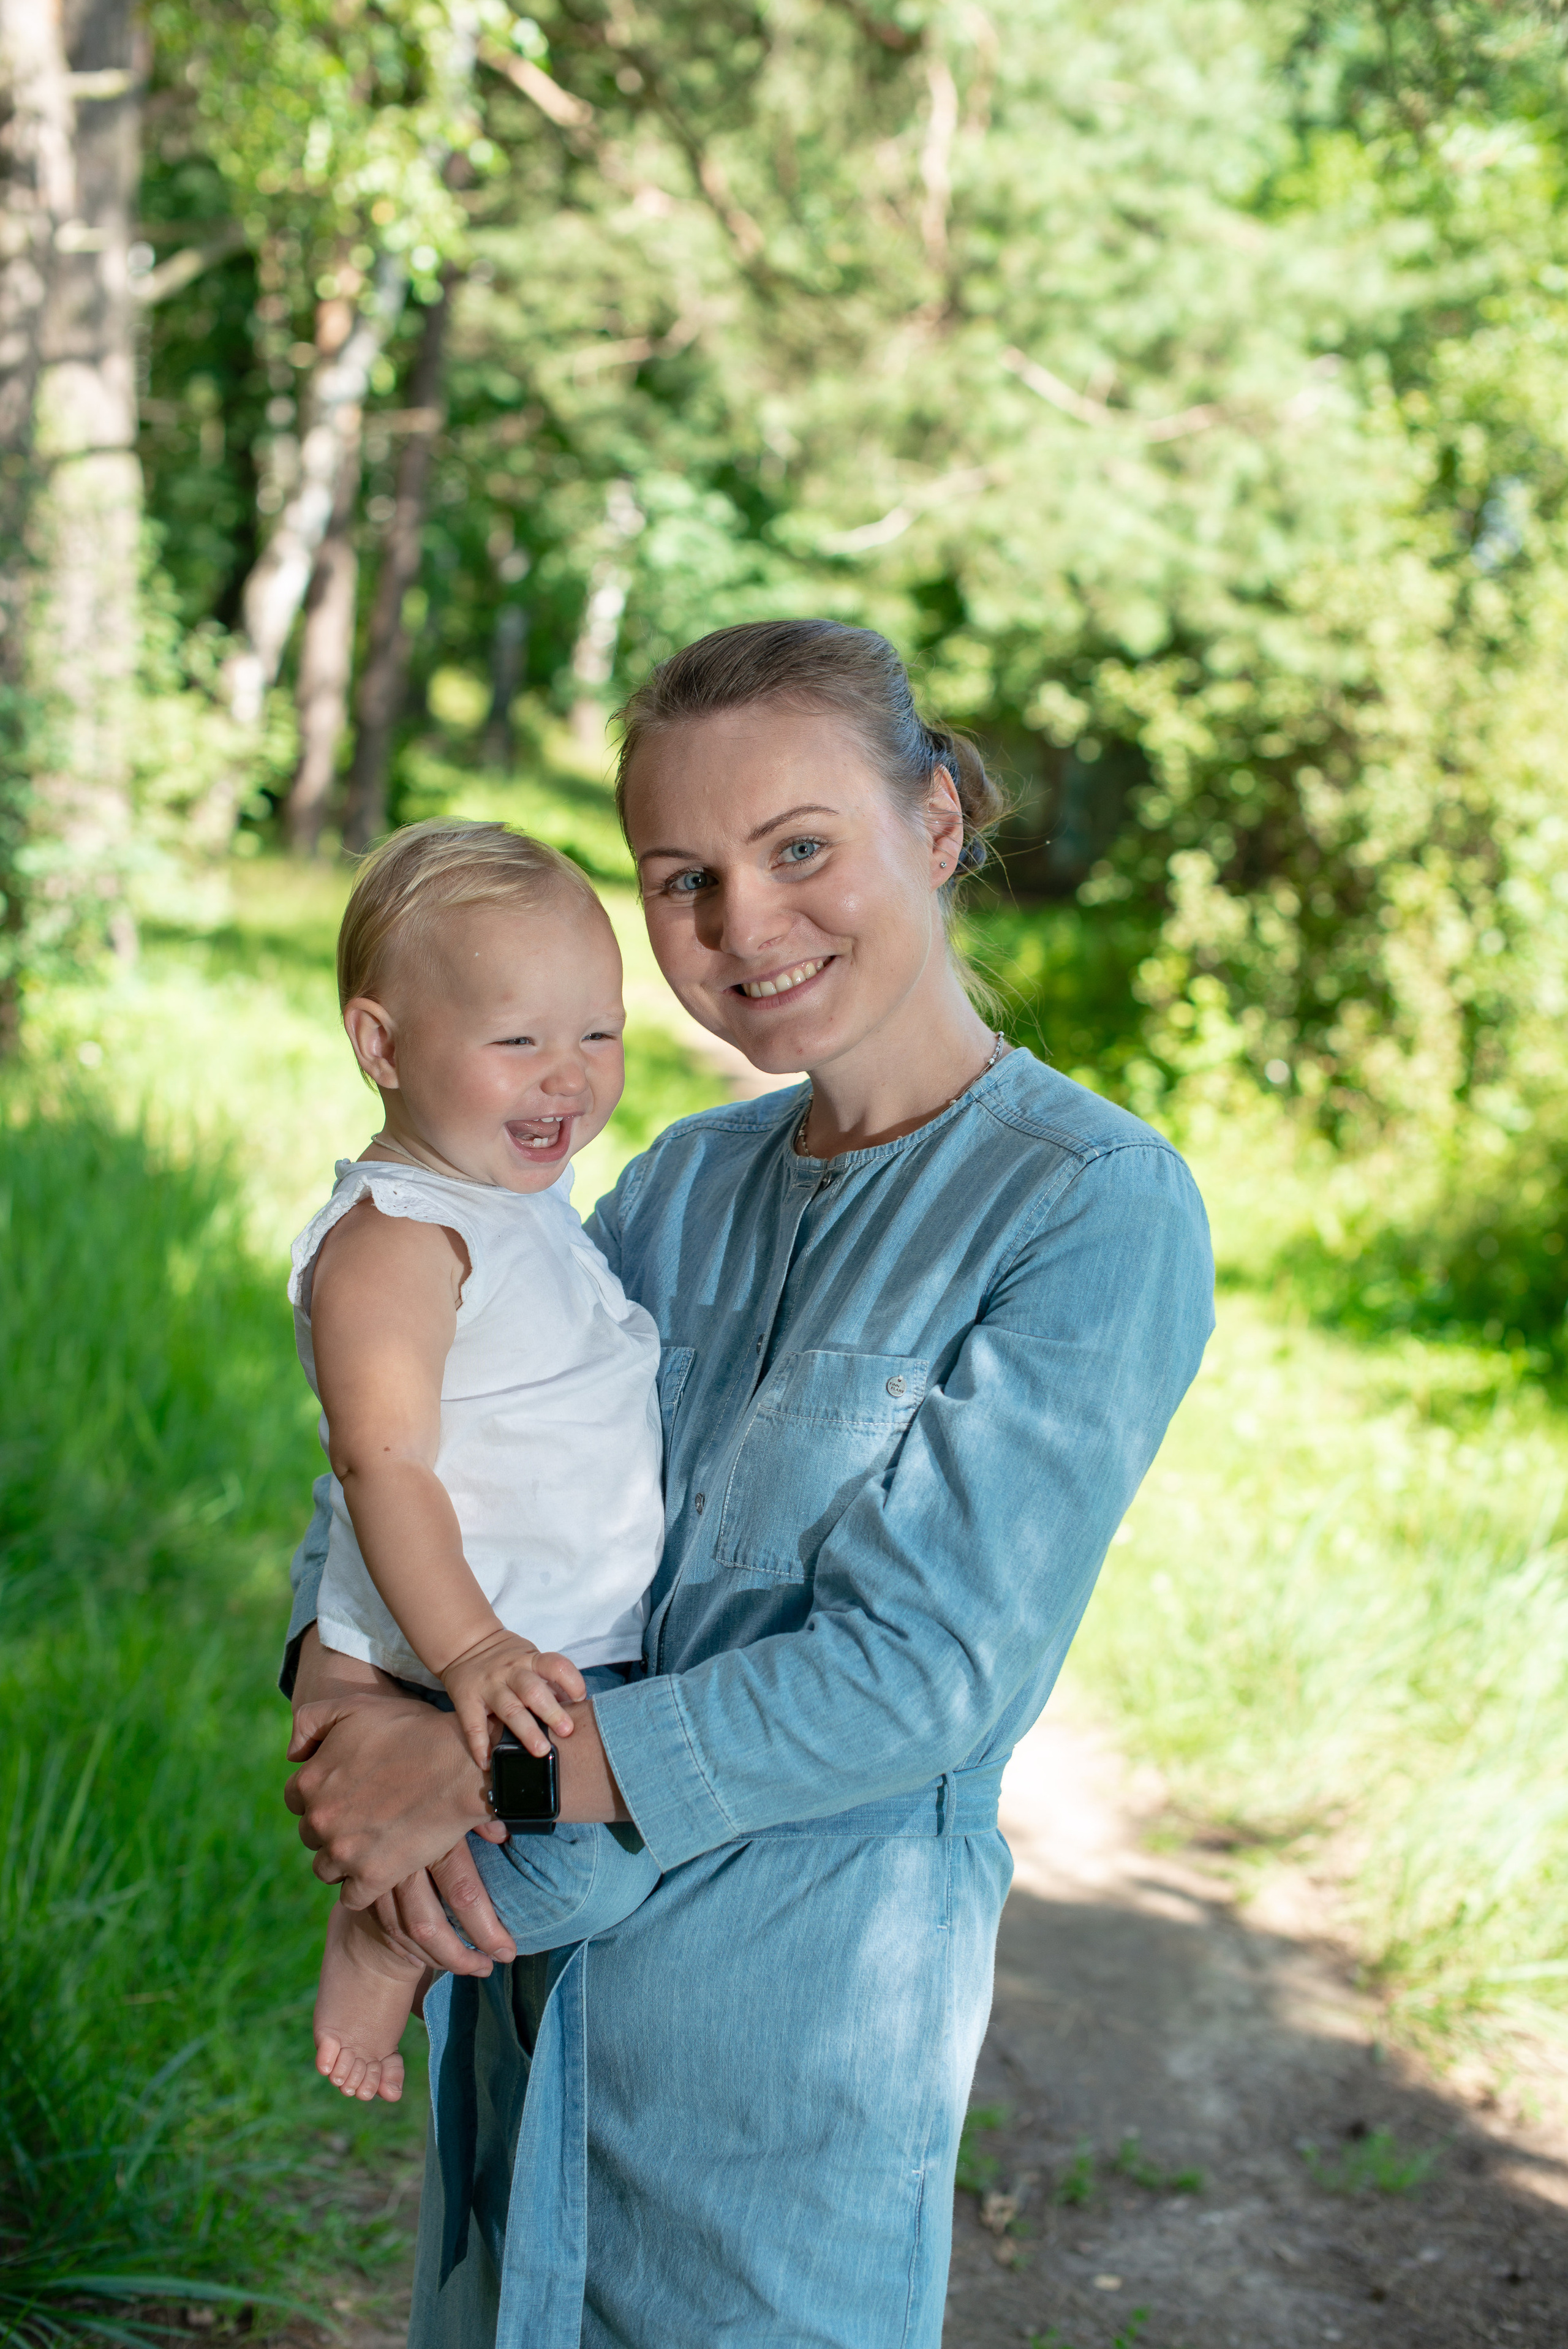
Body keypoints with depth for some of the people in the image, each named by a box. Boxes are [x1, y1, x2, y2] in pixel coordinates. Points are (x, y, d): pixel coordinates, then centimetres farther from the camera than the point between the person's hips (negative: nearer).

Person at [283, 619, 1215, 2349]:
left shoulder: (1098, 1210, -15)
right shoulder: (691, 1182, 6)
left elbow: (931, 1667, -20)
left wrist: (486, 1772, -21)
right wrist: (343, 1687, -16)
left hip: (801, 1983, -6)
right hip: (532, 1950, 6)